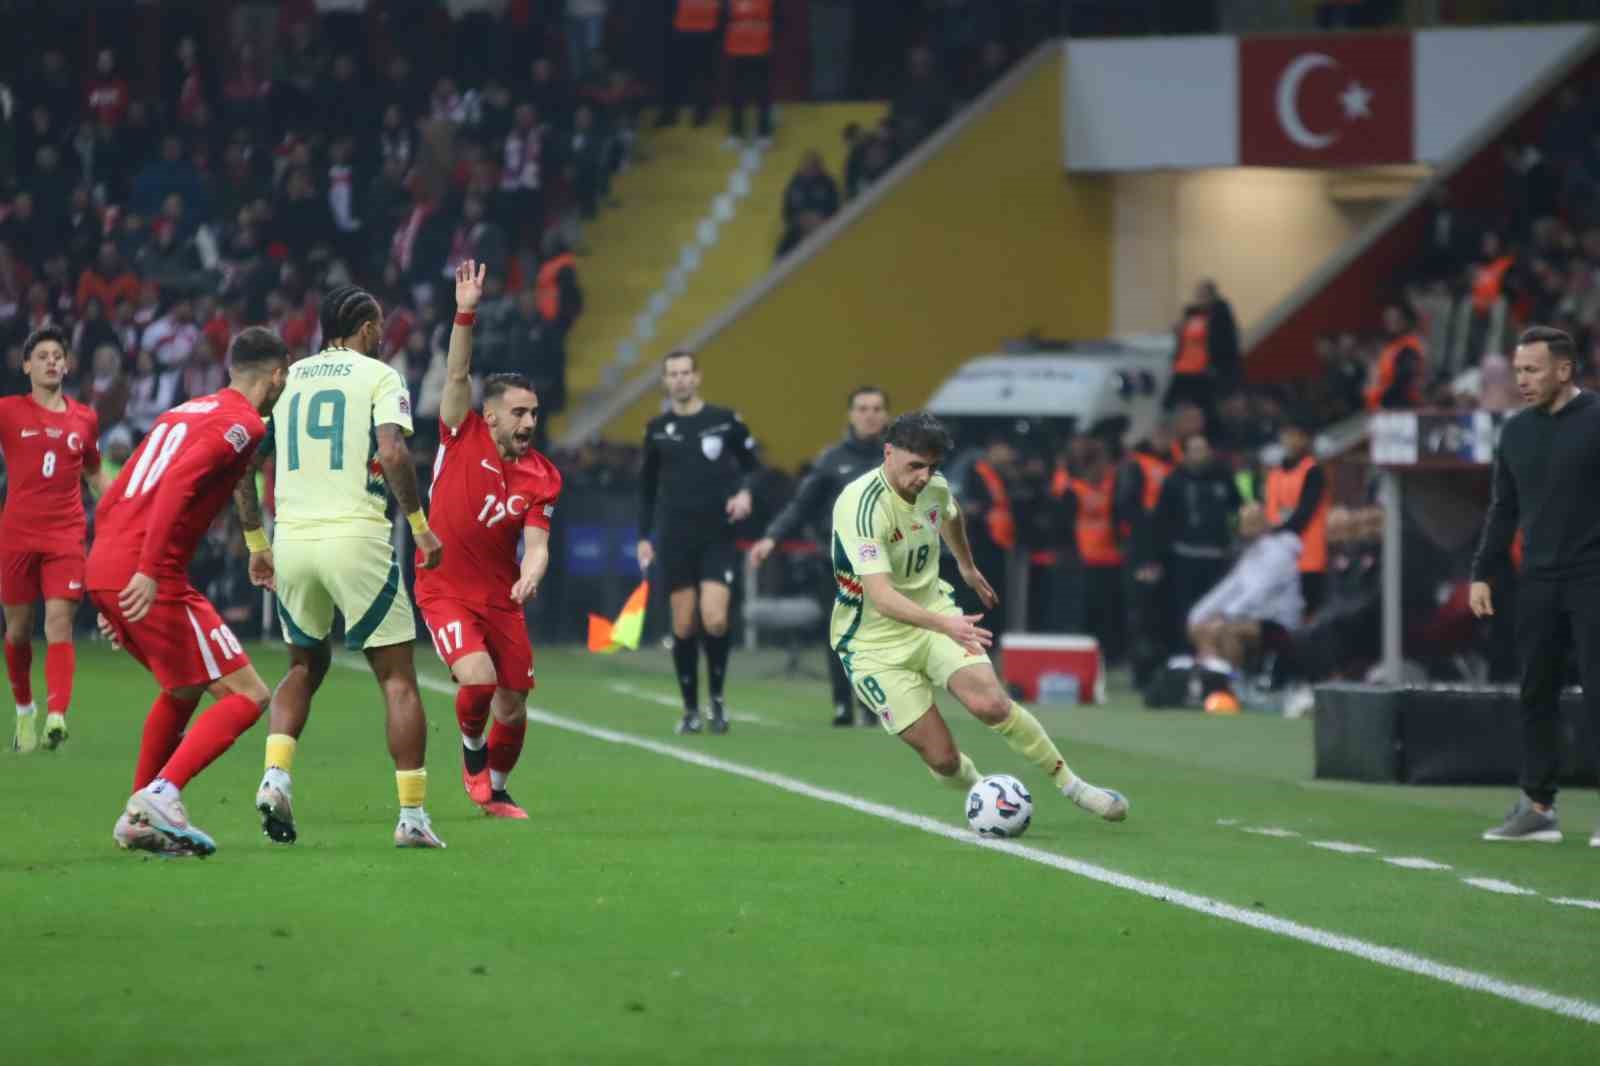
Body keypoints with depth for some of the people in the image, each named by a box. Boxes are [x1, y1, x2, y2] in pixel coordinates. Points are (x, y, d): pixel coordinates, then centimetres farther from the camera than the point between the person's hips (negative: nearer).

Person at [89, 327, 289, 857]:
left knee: (185, 690, 27)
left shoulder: (182, 412, 22)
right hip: (151, 580, -9)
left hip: (103, 569, 9)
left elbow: (111, 500, 24)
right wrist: (148, 571, -26)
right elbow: (177, 482, -21)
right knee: (247, 695, -4)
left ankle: (139, 817, 26)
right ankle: (162, 794, -19)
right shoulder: (241, 423, -4)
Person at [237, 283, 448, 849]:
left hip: (292, 541, 4)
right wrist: (420, 524, -6)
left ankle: (275, 776, 2)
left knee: (306, 664, 24)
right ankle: (412, 815, 0)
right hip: (357, 538, -4)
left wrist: (255, 541, 20)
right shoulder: (379, 377, 1)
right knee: (397, 677, 4)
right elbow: (392, 451, -15)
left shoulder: (286, 378, 15)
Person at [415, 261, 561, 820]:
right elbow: (457, 376, -18)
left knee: (513, 705, 4)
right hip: (444, 590, -3)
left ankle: (495, 790, 30)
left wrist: (531, 576, -29)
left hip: (501, 596, 3)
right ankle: (472, 753, 7)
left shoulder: (542, 477, -2)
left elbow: (537, 544, -7)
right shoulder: (463, 438, -7)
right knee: (478, 677, -25)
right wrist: (465, 314, -29)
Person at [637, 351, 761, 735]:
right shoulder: (658, 429, 7)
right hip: (675, 538, 2)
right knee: (683, 625, 1)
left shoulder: (725, 421, 1)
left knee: (715, 620, -15)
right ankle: (691, 709, 12)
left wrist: (745, 493, -12)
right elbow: (647, 487, 14)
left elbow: (753, 465, 9)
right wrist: (644, 537, 9)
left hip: (718, 536, -2)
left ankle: (716, 698, 5)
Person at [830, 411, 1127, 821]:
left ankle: (1070, 784, -4)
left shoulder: (935, 488, -5)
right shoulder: (862, 506, -28)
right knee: (941, 758, -11)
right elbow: (880, 596, -38)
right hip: (874, 641, -5)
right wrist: (945, 624, -51)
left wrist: (968, 567, 38)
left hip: (932, 610, 5)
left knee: (990, 704, -21)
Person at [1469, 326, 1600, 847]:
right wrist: (1484, 574, 10)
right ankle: (1537, 807, 14)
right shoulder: (1517, 431, 11)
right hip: (1538, 583, 6)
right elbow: (1503, 510, 17)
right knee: (1536, 693, 7)